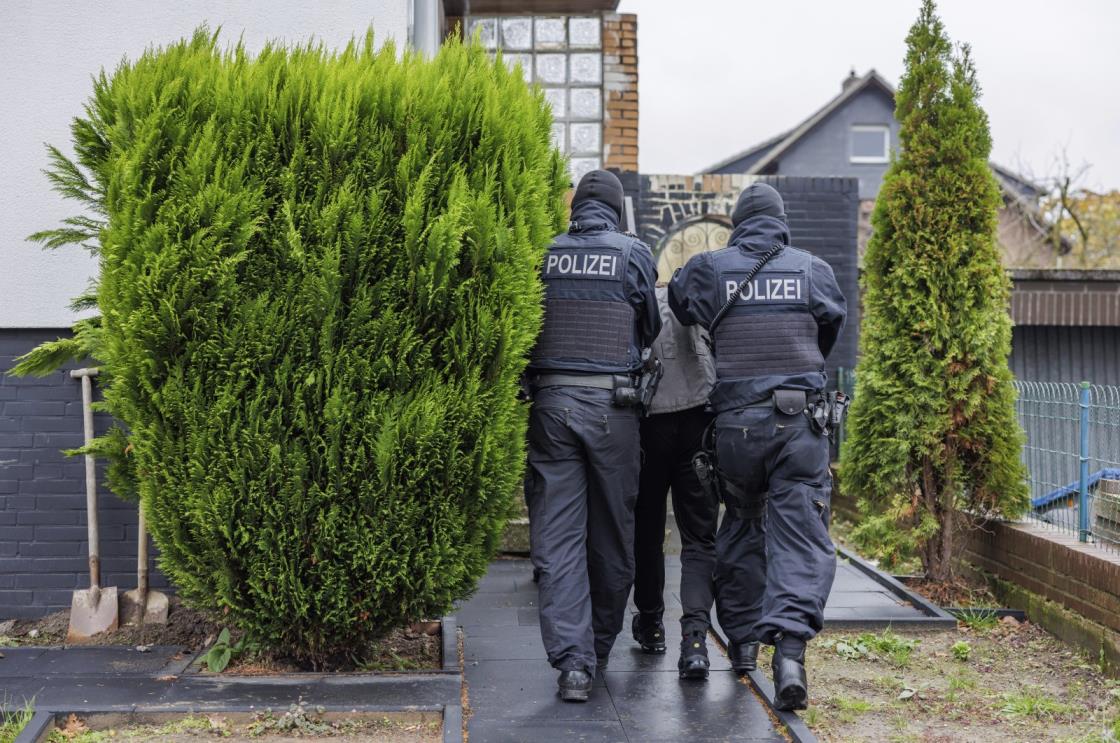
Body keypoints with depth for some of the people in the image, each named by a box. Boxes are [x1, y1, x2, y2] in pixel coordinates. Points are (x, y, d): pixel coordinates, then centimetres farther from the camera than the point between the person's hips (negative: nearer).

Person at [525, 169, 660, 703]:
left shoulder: (543, 255, 4)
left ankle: (572, 660, -8)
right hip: (611, 406, -1)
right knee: (611, 533, 13)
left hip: (550, 403, 1)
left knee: (557, 536, 1)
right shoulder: (633, 254, 1)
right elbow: (651, 330, 10)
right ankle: (601, 644, 27)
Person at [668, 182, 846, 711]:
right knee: (801, 536, -4)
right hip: (800, 422, -1)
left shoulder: (708, 269, 3)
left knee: (740, 527, 19)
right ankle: (789, 643, -22)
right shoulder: (813, 270, 6)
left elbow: (680, 308, 22)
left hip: (735, 422, 1)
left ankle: (741, 638, 26)